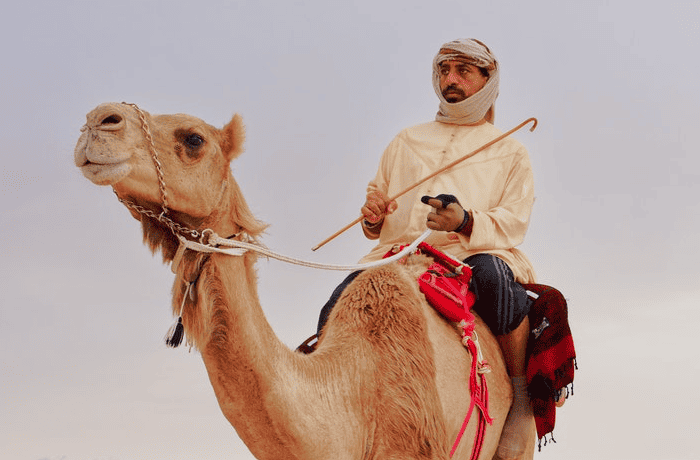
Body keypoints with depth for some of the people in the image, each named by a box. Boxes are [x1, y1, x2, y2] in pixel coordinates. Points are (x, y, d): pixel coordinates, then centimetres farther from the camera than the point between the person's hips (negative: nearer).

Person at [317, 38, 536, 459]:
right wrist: (373, 218, 7)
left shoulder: (509, 150, 16)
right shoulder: (406, 141, 28)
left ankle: (522, 397, -24)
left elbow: (513, 222, 3)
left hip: (473, 253, -3)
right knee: (335, 311, -24)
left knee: (494, 277, -40)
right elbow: (379, 196, 33)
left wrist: (466, 222, -18)